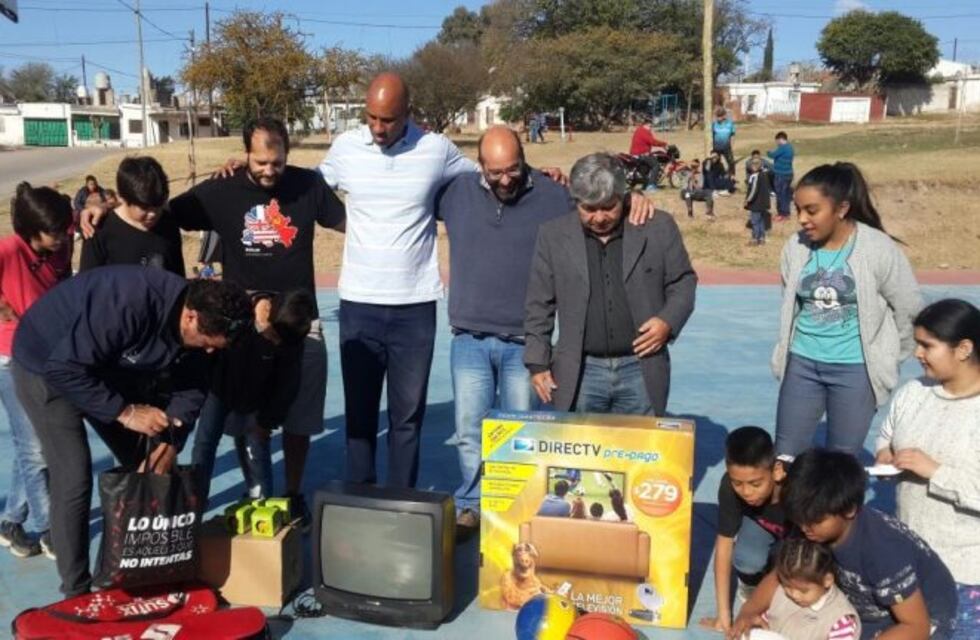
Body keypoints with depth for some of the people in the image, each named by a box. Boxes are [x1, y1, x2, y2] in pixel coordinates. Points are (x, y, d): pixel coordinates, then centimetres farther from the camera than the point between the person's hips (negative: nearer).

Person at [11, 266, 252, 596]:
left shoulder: (194, 322, -16)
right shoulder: (128, 304, -40)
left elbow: (191, 387, -5)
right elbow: (65, 369, -36)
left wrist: (171, 442, -15)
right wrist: (125, 412, -34)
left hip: (108, 368, 7)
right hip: (47, 366, -7)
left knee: (145, 466, 7)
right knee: (74, 479, -12)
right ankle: (77, 592, 3)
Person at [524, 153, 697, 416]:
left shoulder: (658, 227, 0)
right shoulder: (553, 235, 1)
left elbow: (684, 281, 9)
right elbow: (539, 305, 5)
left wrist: (668, 320, -10)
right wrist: (537, 363, 1)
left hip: (641, 371, 0)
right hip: (580, 373, 0)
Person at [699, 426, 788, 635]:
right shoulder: (730, 485, -30)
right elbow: (724, 545, -20)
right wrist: (724, 615, -19)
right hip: (762, 528, 2)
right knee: (747, 558, -31)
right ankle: (751, 585, 3)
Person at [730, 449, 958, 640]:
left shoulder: (884, 552, -37)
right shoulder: (814, 531, -19)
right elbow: (782, 574, -5)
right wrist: (748, 612, -23)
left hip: (924, 617, -6)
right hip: (869, 606, 6)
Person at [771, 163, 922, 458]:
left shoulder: (878, 249, -15)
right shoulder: (795, 247, -4)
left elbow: (908, 309, -3)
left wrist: (891, 358, 6)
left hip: (855, 368, -3)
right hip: (802, 363, 4)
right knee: (784, 454, 8)